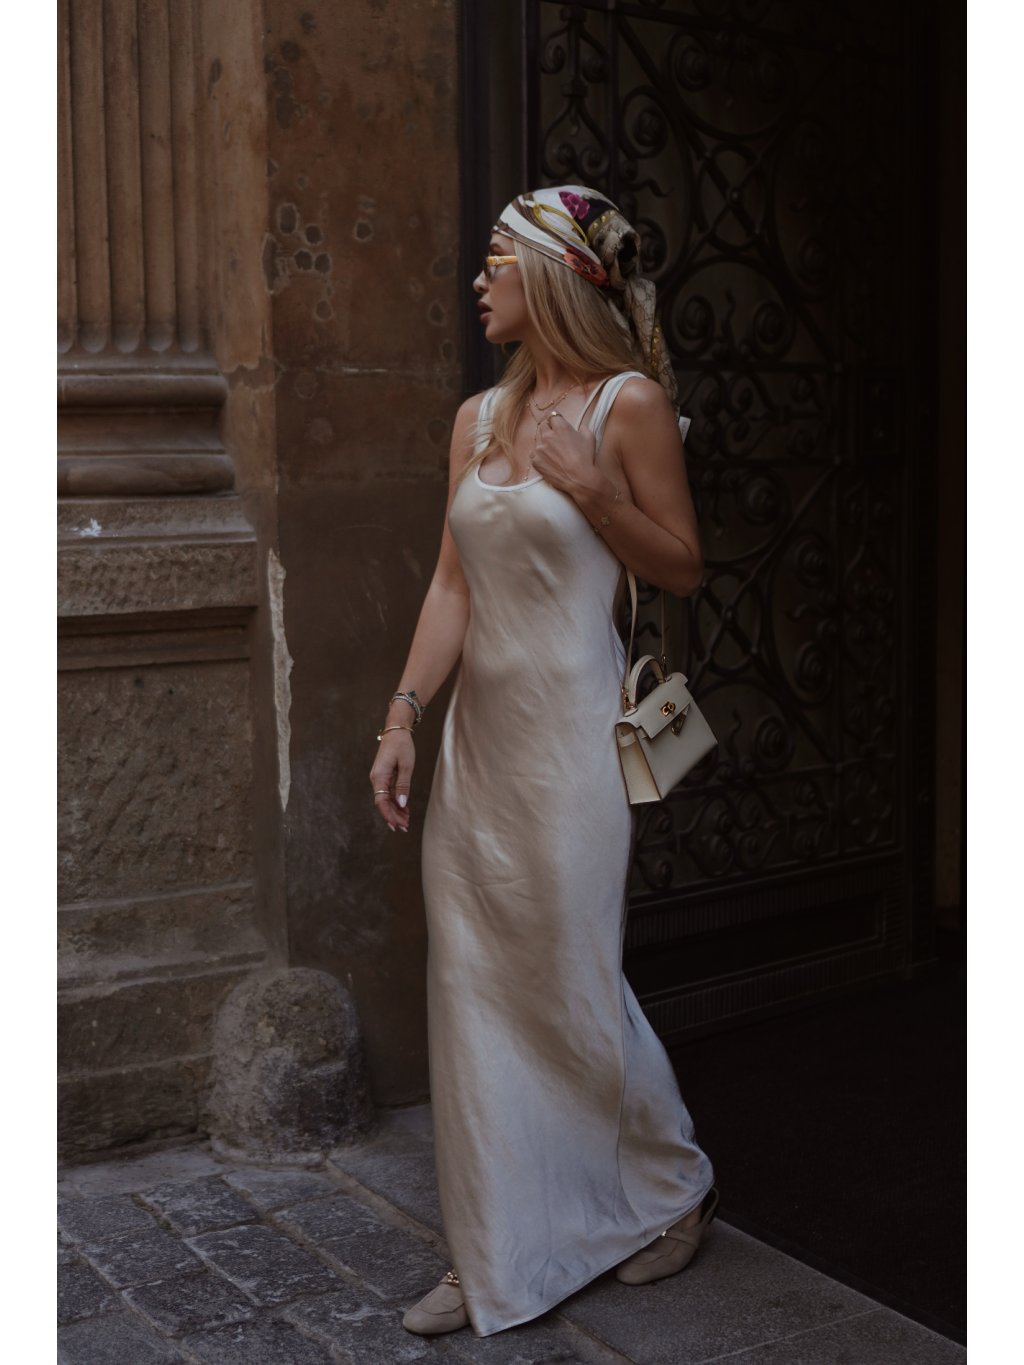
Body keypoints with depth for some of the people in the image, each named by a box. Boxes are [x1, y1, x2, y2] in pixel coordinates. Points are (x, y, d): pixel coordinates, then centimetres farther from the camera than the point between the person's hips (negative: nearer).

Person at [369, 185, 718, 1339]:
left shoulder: (628, 404, -6)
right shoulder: (479, 417, 11)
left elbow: (682, 567, -4)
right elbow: (453, 582, 9)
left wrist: (594, 487, -18)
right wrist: (404, 713, 3)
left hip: (568, 733, -6)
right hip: (478, 731, 6)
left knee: (571, 986, 3)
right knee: (474, 994, 8)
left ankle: (674, 1190, 30)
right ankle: (499, 1261, 21)